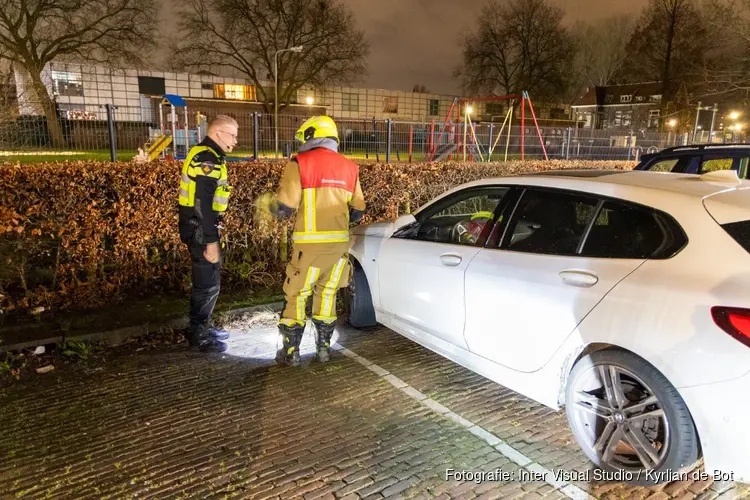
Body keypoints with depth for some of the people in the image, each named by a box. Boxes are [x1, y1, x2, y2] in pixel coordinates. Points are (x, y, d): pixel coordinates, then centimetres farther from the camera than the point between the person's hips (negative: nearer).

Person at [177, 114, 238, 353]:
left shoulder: (208, 156, 14)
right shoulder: (206, 159, -19)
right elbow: (202, 204, -25)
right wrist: (210, 240, -25)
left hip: (203, 228, 11)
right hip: (200, 230, -11)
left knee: (208, 280, 19)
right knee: (208, 284, -2)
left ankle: (203, 327, 31)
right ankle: (198, 335, 10)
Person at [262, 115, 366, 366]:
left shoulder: (300, 163, -5)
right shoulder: (349, 167, 10)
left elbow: (285, 206, -9)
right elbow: (357, 211, 13)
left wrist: (270, 206, 13)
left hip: (310, 243, -4)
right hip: (339, 241, 4)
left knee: (296, 296, 9)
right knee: (327, 294, 17)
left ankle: (291, 351, 16)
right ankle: (324, 348, 23)